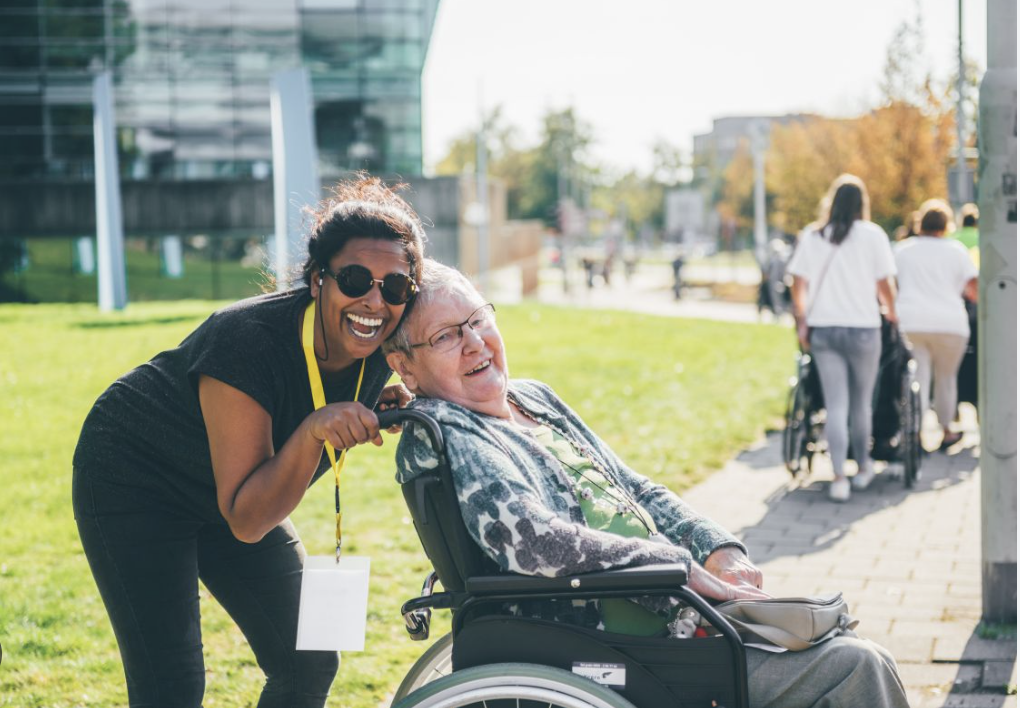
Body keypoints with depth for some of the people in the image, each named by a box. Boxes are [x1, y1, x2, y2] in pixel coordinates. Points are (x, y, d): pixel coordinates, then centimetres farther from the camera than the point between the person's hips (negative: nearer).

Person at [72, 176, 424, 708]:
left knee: (310, 664, 4)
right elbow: (246, 521, -31)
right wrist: (312, 433, -45)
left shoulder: (378, 352, -14)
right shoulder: (247, 341, -33)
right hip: (134, 480, -7)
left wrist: (381, 412, -10)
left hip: (236, 496, 7)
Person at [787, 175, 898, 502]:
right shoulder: (872, 235, -2)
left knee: (835, 405, 1)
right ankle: (863, 468, 28)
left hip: (822, 329, 2)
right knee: (861, 403, 14)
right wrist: (891, 313, 16)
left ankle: (839, 477, -7)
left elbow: (799, 287, 2)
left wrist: (802, 322, 10)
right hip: (862, 328, -2)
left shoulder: (812, 238, 6)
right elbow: (885, 286, -1)